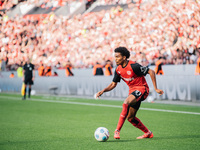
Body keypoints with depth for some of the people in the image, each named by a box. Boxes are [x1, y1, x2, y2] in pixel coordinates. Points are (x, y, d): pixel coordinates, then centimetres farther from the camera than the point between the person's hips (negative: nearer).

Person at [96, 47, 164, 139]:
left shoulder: (133, 66, -20)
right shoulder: (118, 70, 2)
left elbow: (151, 72, -17)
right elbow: (113, 84, 11)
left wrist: (155, 88, -17)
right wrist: (103, 91, -7)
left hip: (141, 88, -9)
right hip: (132, 90, 9)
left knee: (126, 103, -33)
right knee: (130, 118, 10)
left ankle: (117, 130, -32)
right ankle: (148, 133, 29)